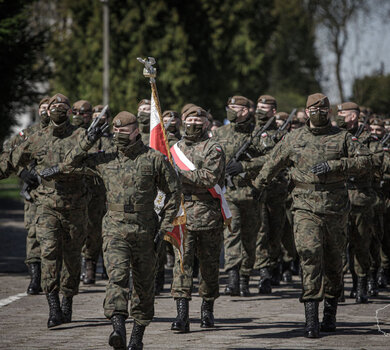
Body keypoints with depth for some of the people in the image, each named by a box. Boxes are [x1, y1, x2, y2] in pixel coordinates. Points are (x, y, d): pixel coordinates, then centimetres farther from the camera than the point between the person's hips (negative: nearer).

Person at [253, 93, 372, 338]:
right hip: (306, 208, -1)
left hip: (335, 209, 1)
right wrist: (257, 187, 30)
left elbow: (366, 161, -5)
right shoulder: (294, 139, 9)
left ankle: (330, 313, 29)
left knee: (333, 261, 11)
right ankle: (311, 318, -21)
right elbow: (273, 164, 21)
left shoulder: (343, 138, 5)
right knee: (310, 255, -17)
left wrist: (334, 165, -15)